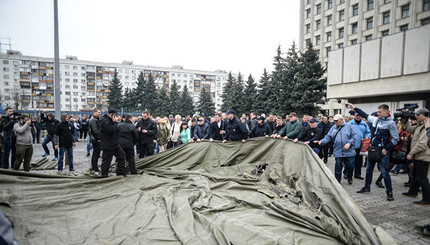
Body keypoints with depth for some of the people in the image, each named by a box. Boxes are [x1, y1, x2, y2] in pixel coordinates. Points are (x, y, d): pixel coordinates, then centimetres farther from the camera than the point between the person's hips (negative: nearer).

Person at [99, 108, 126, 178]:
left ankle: (120, 172, 23)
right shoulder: (104, 121, -19)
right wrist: (115, 122, -18)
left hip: (115, 143, 10)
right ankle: (104, 176, 16)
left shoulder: (110, 120, 12)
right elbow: (111, 130, -27)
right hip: (107, 145, -10)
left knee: (122, 155, 12)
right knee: (106, 161, 1)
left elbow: (116, 130, 19)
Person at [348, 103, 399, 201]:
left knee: (384, 172, -3)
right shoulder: (376, 119, 7)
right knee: (369, 169, 15)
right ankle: (367, 188, 29)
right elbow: (365, 115, 22)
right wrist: (355, 108, 23)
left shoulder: (390, 123, -12)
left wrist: (386, 149, -14)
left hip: (383, 151, -7)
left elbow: (395, 138, -11)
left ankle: (389, 192, 12)